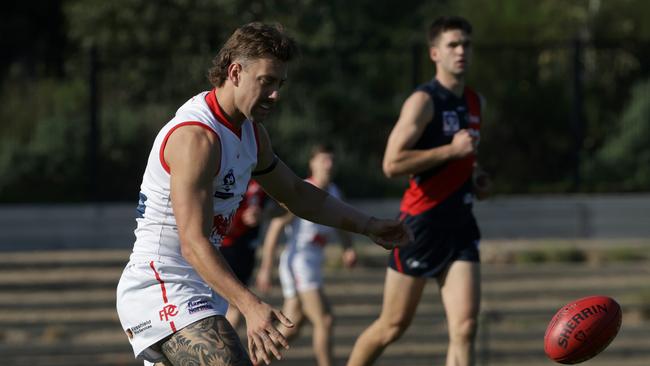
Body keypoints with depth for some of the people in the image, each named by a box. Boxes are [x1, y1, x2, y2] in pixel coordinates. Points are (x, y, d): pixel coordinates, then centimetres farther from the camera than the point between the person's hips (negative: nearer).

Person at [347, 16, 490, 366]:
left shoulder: (474, 102, 13)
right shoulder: (423, 101, -11)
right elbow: (392, 163, -21)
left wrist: (474, 174, 10)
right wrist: (452, 150, -22)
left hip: (460, 225, 6)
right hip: (421, 223, -6)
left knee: (465, 325, -9)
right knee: (393, 325, 4)